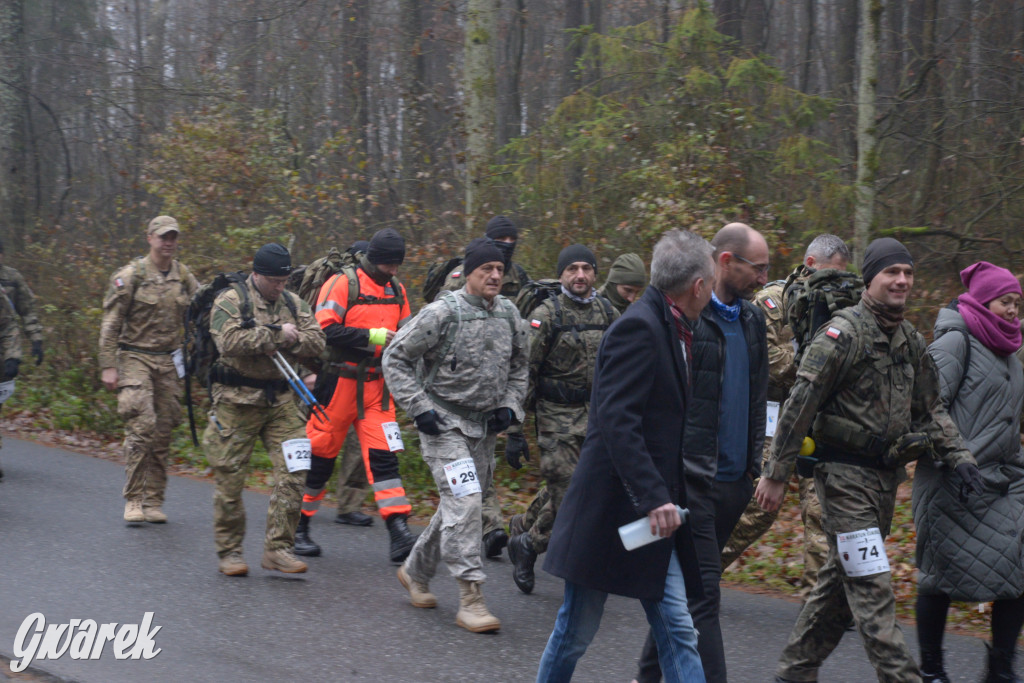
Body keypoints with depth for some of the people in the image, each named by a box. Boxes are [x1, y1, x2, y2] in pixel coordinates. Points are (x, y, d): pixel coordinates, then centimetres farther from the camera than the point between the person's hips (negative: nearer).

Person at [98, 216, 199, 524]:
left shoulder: (183, 275, 9)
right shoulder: (130, 276, -5)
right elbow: (110, 325, -5)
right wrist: (108, 366, -10)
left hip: (169, 362, 5)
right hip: (135, 360, -5)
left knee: (163, 433, 5)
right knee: (141, 427, -16)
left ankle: (154, 501, 13)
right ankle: (133, 501, -8)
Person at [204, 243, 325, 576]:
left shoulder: (292, 303, 11)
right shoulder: (231, 301, -6)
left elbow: (316, 341, 1)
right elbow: (231, 342, -23)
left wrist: (287, 342, -16)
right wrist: (278, 334, -15)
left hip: (281, 401, 5)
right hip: (238, 402, -5)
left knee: (293, 474, -3)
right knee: (230, 479, 2)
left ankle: (278, 548, 5)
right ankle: (229, 551, 15)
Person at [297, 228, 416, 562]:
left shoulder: (397, 290, 12)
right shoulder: (342, 284, -9)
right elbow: (326, 330, -18)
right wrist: (372, 336, -20)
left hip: (377, 384, 5)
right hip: (340, 381, -5)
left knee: (384, 454, -4)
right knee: (321, 453, 4)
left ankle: (399, 533, -11)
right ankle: (297, 527, 19)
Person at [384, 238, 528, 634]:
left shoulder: (509, 315, 4)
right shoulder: (443, 312, -14)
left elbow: (519, 365, 20)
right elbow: (395, 358, -9)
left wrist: (510, 406, 5)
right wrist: (419, 408, -15)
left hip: (484, 427, 7)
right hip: (444, 424, -7)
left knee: (457, 507, 14)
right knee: (463, 502, -16)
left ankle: (416, 571, 36)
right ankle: (470, 598, -14)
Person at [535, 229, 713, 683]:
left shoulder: (674, 330, 13)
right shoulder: (638, 327, -16)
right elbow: (616, 421, -25)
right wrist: (654, 497, -28)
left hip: (651, 511, 9)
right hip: (610, 509, -9)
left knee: (679, 634, 3)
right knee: (577, 631, 6)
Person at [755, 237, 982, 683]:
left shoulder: (912, 341, 12)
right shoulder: (844, 333, -13)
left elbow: (930, 409, 20)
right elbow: (799, 405, -15)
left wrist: (957, 456, 6)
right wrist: (776, 474, -16)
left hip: (885, 474, 8)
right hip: (844, 474, -8)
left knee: (840, 580, 14)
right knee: (871, 588, -10)